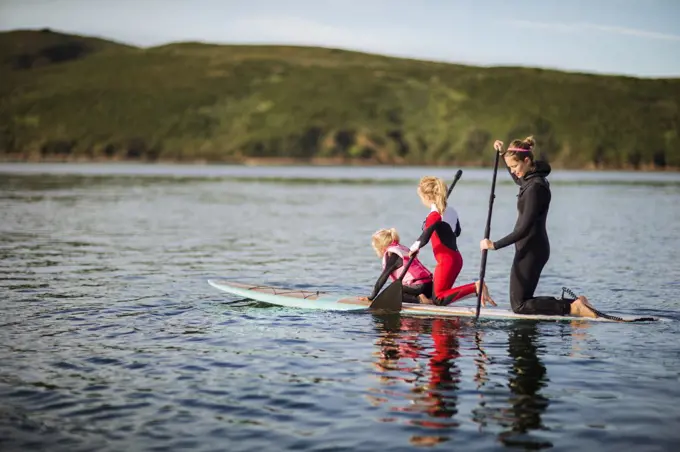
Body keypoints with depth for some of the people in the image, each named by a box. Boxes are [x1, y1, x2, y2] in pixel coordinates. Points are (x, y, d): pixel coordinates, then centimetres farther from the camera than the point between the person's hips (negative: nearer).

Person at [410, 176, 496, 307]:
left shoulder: (434, 215, -15)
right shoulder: (452, 211, 11)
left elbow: (424, 238, -20)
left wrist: (414, 247, -1)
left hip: (446, 260, -9)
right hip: (457, 258, 9)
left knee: (439, 299, -5)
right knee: (436, 297, 15)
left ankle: (476, 288, -18)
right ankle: (476, 287, 5)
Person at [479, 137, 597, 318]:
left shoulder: (535, 187, -21)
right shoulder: (532, 179, 8)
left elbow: (523, 229, -23)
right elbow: (518, 180, 36)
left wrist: (494, 245, -18)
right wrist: (504, 154, 26)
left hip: (531, 250, -10)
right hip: (535, 248, 10)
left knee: (519, 306, -3)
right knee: (523, 302, 13)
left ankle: (572, 307, -8)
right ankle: (574, 303, 10)